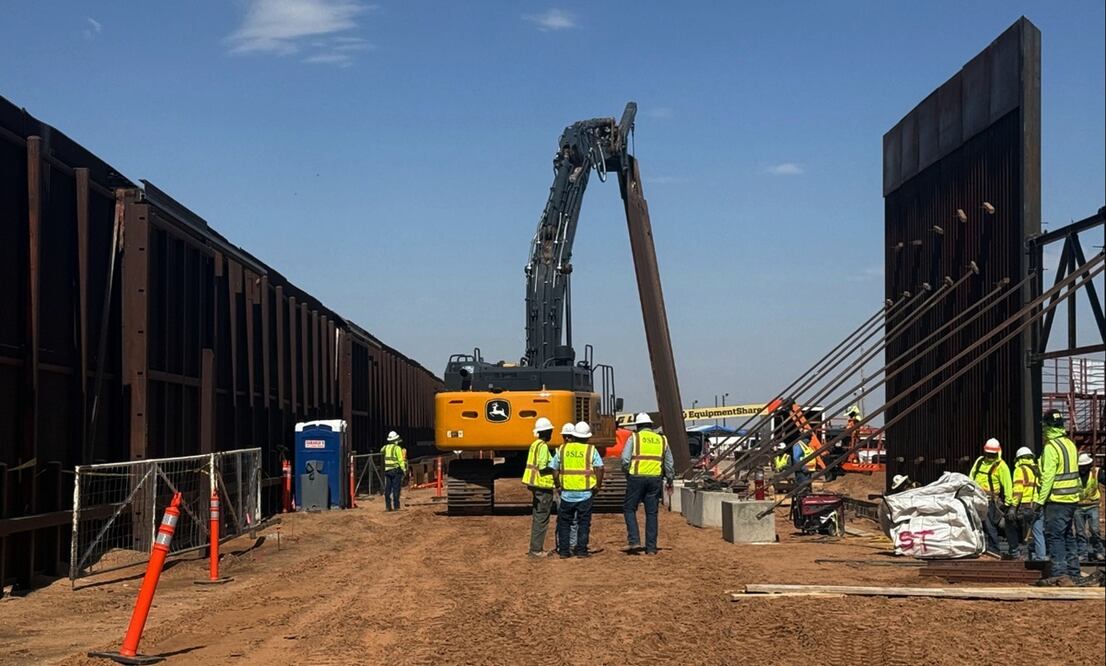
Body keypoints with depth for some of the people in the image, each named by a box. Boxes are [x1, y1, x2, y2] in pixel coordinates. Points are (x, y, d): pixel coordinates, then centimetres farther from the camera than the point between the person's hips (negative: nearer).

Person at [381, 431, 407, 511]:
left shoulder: (385, 447, 9)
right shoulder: (397, 448, -9)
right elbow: (401, 460, -12)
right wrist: (404, 470, -7)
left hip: (387, 470, 5)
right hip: (396, 470, -5)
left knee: (387, 489, 7)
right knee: (396, 489, -4)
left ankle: (388, 506, 7)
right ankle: (396, 506, -5)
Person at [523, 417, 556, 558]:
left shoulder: (534, 445, 14)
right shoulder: (543, 446, -15)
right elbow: (543, 467, -22)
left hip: (535, 485, 10)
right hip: (543, 486, -10)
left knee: (537, 517, 16)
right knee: (542, 519, -5)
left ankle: (536, 547, 22)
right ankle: (536, 549, -4)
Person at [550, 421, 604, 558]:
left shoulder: (562, 449, 5)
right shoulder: (591, 450, -1)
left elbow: (554, 470, 4)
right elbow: (599, 468, -9)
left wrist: (558, 485, 16)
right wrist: (598, 486, 2)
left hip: (567, 493, 2)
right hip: (585, 493, -2)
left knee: (564, 522, 12)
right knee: (583, 523, 7)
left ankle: (563, 550, 11)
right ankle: (581, 550, 5)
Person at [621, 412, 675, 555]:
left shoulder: (634, 438, 1)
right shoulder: (662, 440, 13)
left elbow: (625, 459, -8)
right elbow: (669, 464, 16)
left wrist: (627, 473, 9)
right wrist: (670, 480, 26)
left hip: (637, 478, -3)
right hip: (655, 479, 3)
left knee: (629, 509, 9)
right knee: (652, 513, 7)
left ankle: (634, 541, -3)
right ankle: (651, 547, 7)